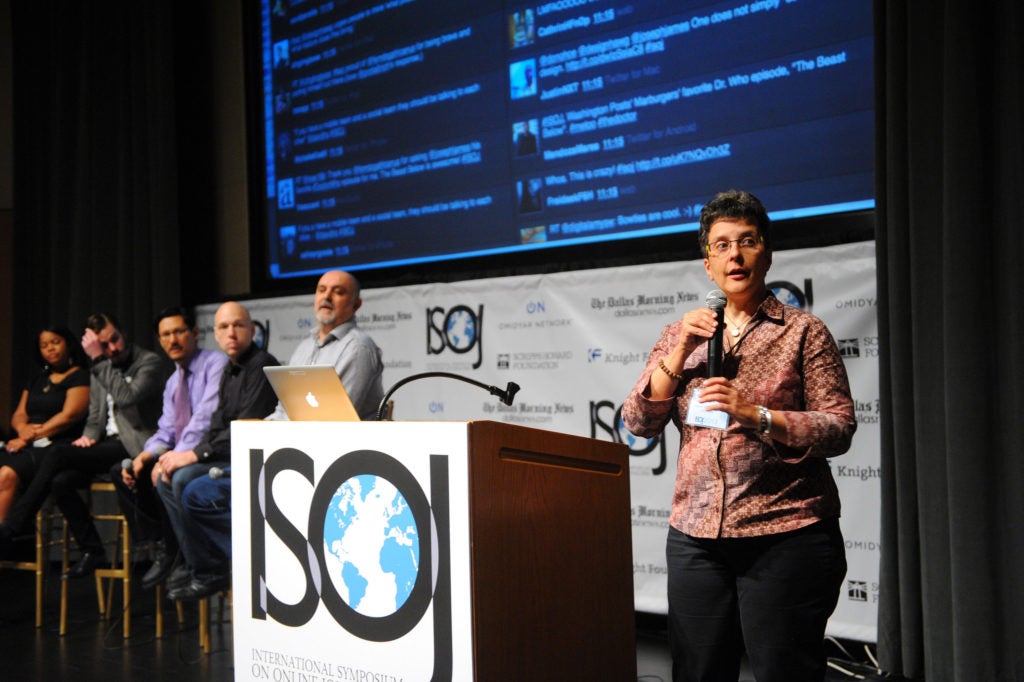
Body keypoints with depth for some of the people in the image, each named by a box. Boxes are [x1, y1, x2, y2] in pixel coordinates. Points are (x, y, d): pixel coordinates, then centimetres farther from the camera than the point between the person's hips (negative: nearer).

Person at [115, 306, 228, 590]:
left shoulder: (216, 363, -7)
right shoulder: (173, 382, 20)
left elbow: (206, 417, -19)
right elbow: (166, 431, 17)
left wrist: (178, 456, -25)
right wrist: (146, 455, -4)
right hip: (182, 456, 9)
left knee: (181, 478, -37)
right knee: (121, 471, 1)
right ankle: (164, 549, 0)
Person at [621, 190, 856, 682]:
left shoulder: (803, 332, 3)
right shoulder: (681, 335, 12)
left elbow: (839, 429, -4)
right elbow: (637, 423, 5)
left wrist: (756, 416, -19)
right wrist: (680, 352, -7)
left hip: (786, 536, -3)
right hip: (695, 536, 3)